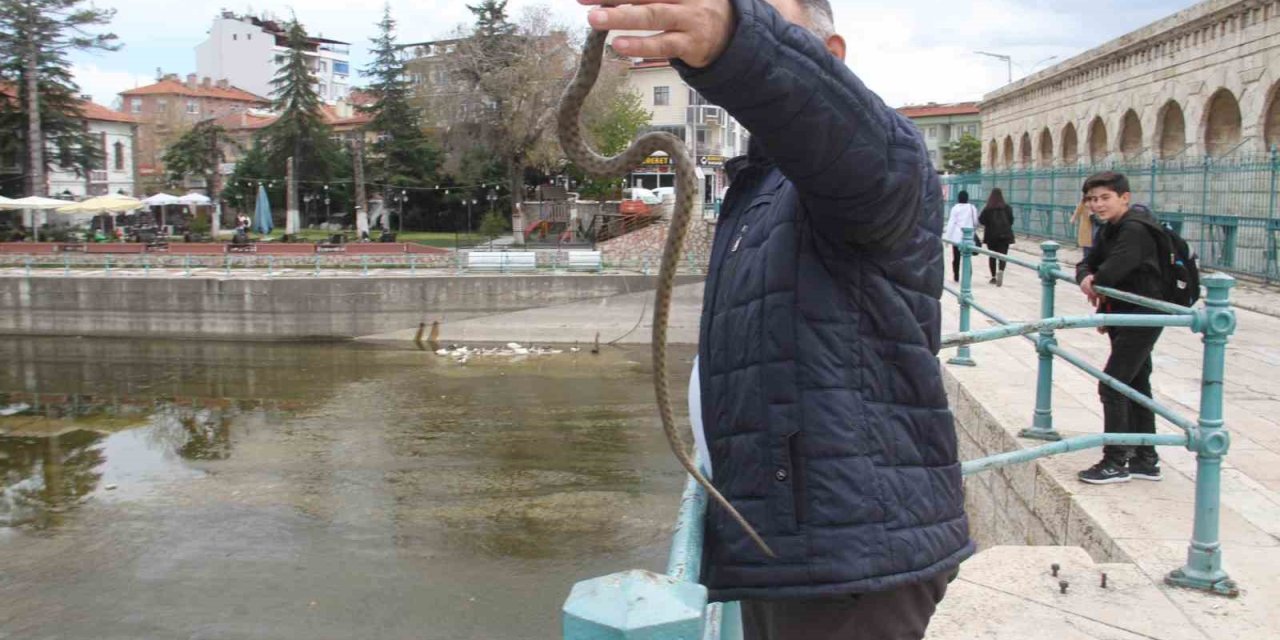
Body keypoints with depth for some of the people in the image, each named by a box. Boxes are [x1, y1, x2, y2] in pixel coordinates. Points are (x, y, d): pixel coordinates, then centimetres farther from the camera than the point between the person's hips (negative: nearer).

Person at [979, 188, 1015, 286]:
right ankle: (1001, 271, -29)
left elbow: (981, 220, -6)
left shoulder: (987, 208, -7)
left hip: (991, 235, 0)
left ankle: (993, 277, 15)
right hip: (1005, 235, 0)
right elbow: (1011, 220, 1)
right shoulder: (1007, 207, -2)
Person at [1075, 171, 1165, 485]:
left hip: (1142, 318, -10)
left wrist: (1094, 283, -9)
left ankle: (1116, 462, -1)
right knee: (1136, 386, 15)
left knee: (1112, 385, -9)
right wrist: (1086, 277, -13)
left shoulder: (1134, 229, -19)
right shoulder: (1110, 230, 12)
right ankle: (1146, 460, 24)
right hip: (1125, 317, 10)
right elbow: (1089, 263, 11)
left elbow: (1114, 269, -31)